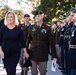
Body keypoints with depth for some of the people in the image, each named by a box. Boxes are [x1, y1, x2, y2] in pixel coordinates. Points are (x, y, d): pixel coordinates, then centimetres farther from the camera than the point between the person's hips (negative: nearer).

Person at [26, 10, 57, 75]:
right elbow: (28, 40, 8)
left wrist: (54, 56, -7)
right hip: (33, 53, 1)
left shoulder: (47, 28, -3)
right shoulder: (31, 27, 3)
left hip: (43, 54, -1)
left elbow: (52, 43, -4)